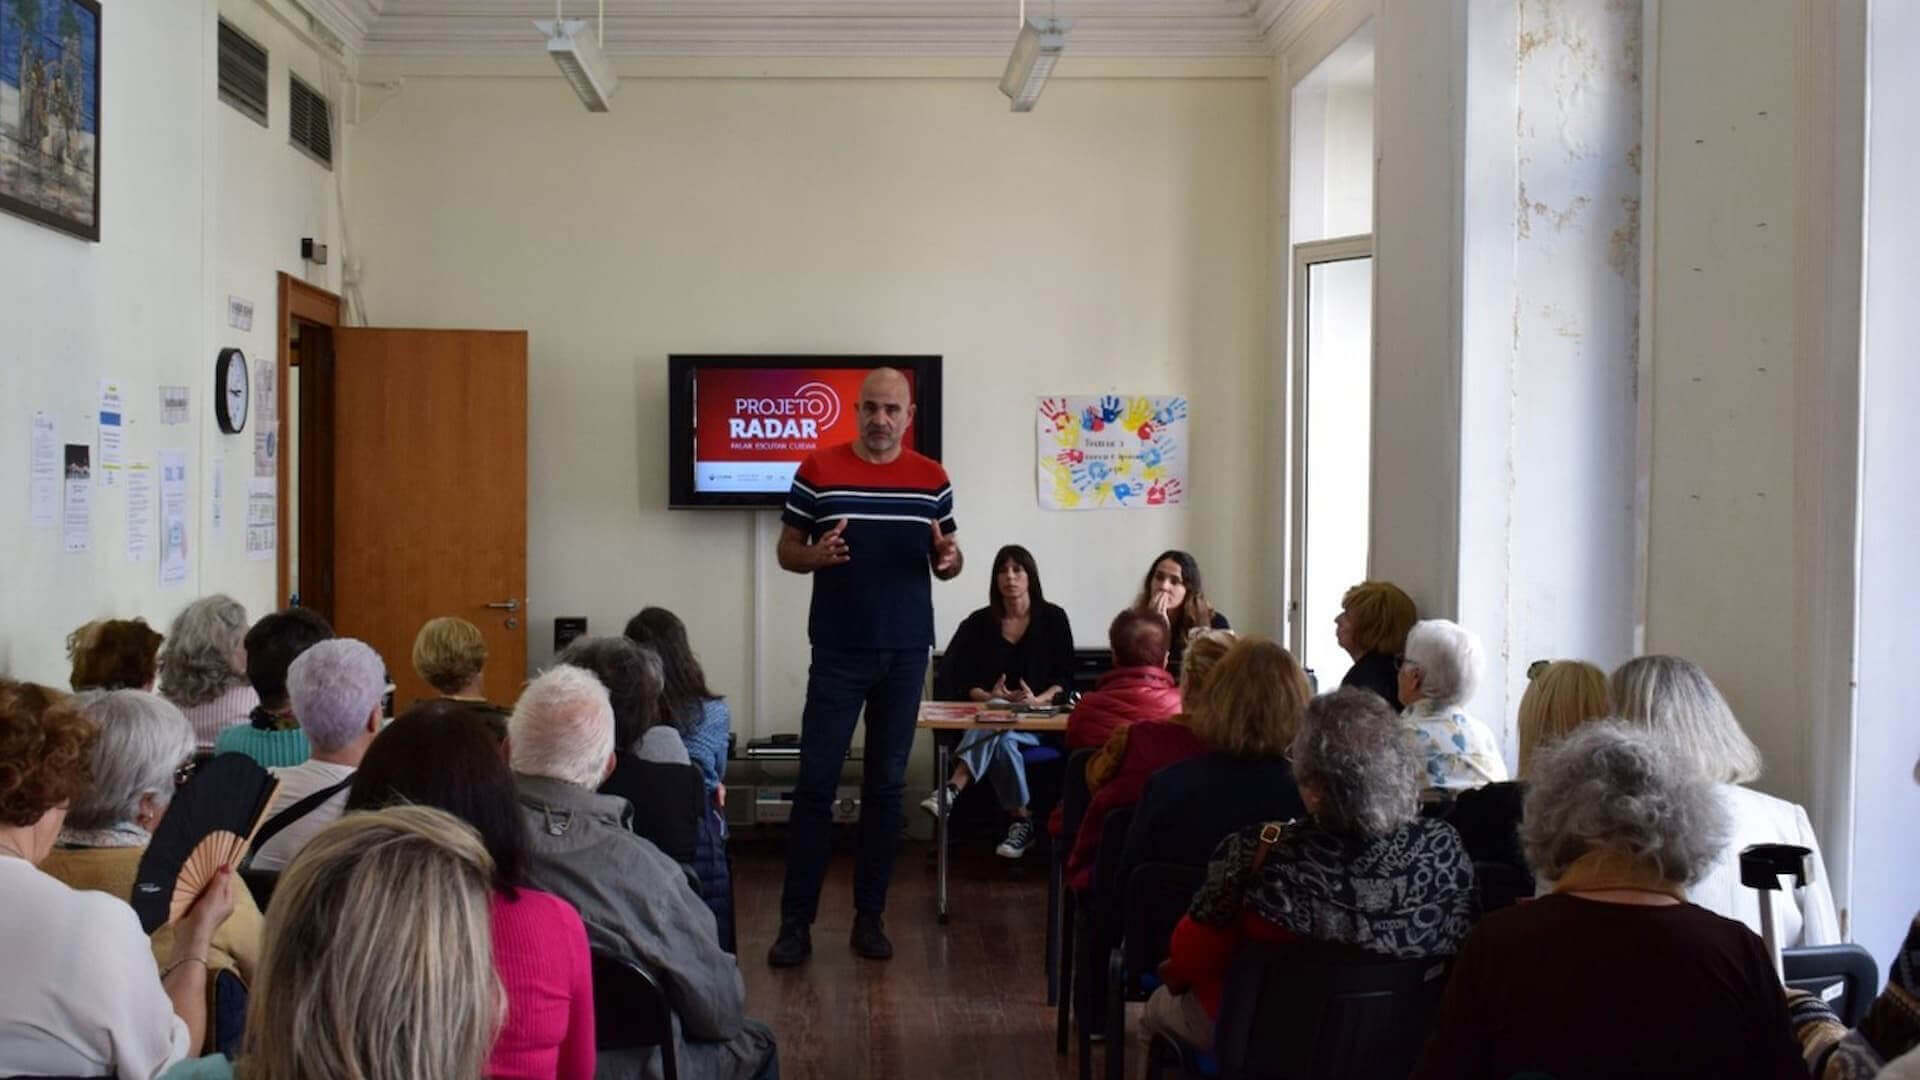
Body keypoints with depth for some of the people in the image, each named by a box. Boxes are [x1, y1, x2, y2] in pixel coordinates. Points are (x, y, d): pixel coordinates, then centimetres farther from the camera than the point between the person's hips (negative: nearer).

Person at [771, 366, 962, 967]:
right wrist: (817, 554, -18)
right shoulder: (818, 471, -1)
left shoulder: (932, 479, 5)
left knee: (886, 786, 7)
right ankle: (796, 922, 5)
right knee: (816, 784, -3)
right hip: (838, 651, -2)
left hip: (907, 652, 2)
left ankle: (870, 917, 15)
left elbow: (948, 562, 11)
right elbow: (786, 551, 3)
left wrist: (949, 558, -13)